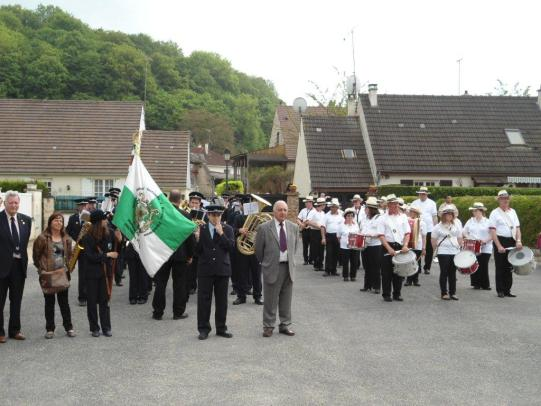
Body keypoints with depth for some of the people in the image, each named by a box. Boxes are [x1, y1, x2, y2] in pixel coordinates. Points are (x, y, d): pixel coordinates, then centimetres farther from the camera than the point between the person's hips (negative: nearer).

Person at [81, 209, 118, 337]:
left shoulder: (109, 234, -4)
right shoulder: (88, 237, -12)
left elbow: (115, 252, 6)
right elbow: (90, 256, -15)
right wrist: (107, 255, -17)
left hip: (105, 271, 2)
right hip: (92, 273, -2)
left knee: (104, 300, 7)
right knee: (92, 301, 7)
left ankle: (106, 327, 14)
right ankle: (94, 328, 17)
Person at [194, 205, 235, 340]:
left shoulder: (227, 229, 4)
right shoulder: (201, 229, 3)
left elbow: (231, 247, -8)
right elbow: (197, 252, 2)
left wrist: (221, 234, -15)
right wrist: (198, 239, -16)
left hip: (222, 269, 1)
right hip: (205, 269, -1)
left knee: (222, 301, 8)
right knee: (204, 300, 1)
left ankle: (221, 328, 18)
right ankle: (203, 329, 10)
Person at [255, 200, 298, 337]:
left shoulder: (293, 227, 5)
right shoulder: (264, 228, -8)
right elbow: (258, 249, 1)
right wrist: (265, 263, 9)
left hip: (288, 267, 4)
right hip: (272, 268, -4)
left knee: (286, 300, 10)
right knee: (270, 300, 3)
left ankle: (285, 325, 21)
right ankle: (268, 326, 13)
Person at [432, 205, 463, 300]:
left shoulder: (456, 226, 11)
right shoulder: (438, 227, -1)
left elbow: (460, 239, 15)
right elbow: (433, 241, 1)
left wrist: (458, 247, 3)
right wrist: (436, 250, -1)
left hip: (455, 252, 4)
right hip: (443, 253, -4)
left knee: (453, 273, 7)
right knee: (444, 272, -1)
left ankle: (453, 293, 12)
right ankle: (444, 293, 3)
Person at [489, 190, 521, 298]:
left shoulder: (512, 211, 12)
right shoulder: (495, 213, -4)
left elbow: (517, 227, 10)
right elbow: (493, 231, -10)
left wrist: (518, 241, -6)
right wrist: (499, 246, -18)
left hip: (512, 242, 5)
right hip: (500, 241, -5)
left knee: (509, 268, 9)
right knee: (500, 268, 1)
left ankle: (507, 290, 16)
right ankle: (500, 291, 9)